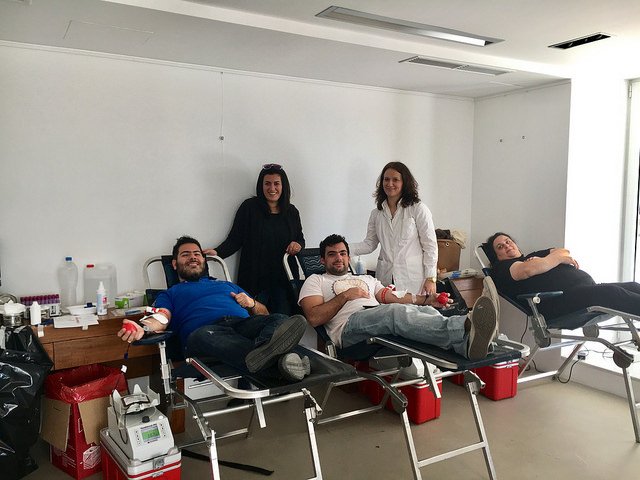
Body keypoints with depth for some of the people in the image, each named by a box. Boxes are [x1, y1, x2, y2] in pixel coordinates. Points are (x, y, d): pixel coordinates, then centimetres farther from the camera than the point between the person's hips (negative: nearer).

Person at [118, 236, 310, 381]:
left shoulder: (227, 285, 40)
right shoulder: (170, 294, 33)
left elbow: (263, 313, 34)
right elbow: (161, 318, 9)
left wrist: (252, 303, 9)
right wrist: (143, 328, -15)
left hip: (244, 323, 4)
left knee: (280, 320, -29)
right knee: (203, 336, -42)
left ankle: (265, 350, -62)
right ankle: (276, 362, -61)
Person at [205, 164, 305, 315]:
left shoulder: (292, 212, 11)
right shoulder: (249, 207, 0)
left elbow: (300, 239, 21)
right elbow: (234, 239, -1)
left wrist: (298, 245, -3)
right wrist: (217, 252, -18)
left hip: (283, 280, 3)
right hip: (255, 279, -3)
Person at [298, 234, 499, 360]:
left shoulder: (366, 279, 37)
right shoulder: (316, 281, 23)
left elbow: (393, 297, 21)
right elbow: (314, 317, 5)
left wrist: (428, 299, 6)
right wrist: (345, 295, 0)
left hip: (383, 318, 6)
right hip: (350, 324, -5)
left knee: (425, 311, -27)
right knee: (395, 312, -37)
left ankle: (467, 343, -58)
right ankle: (467, 327, -61)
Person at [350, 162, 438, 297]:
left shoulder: (418, 209, -1)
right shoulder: (376, 213, 12)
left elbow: (430, 246, -2)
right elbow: (369, 244, 15)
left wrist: (430, 278, -7)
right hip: (385, 278, 3)